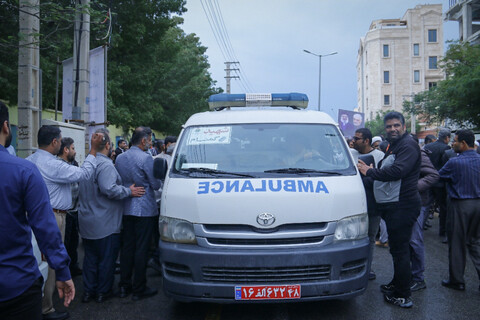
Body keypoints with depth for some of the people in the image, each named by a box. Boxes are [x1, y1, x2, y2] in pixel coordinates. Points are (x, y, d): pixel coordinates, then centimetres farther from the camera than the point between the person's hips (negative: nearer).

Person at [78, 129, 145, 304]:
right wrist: (129, 191, -18)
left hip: (87, 222, 9)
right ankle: (103, 292, 16)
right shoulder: (105, 165, -20)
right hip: (104, 224, -9)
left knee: (90, 257, 17)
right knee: (106, 259, 6)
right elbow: (109, 189, -30)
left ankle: (88, 291, 26)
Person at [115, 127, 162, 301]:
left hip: (126, 209, 7)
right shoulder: (146, 158, -15)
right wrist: (159, 180, 10)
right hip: (144, 209, -7)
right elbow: (156, 184, -10)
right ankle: (139, 289, 9)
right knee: (141, 249, 1)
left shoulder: (120, 158, 7)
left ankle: (124, 286, 23)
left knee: (126, 247, 14)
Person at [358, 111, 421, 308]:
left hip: (402, 205, -10)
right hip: (391, 205, 10)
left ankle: (403, 296, 4)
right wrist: (371, 171, 8)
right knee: (397, 248, 20)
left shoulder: (408, 145, -12)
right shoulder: (393, 147, 21)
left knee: (399, 249, -5)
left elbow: (397, 171, -24)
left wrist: (370, 172, -13)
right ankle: (396, 284, 34)